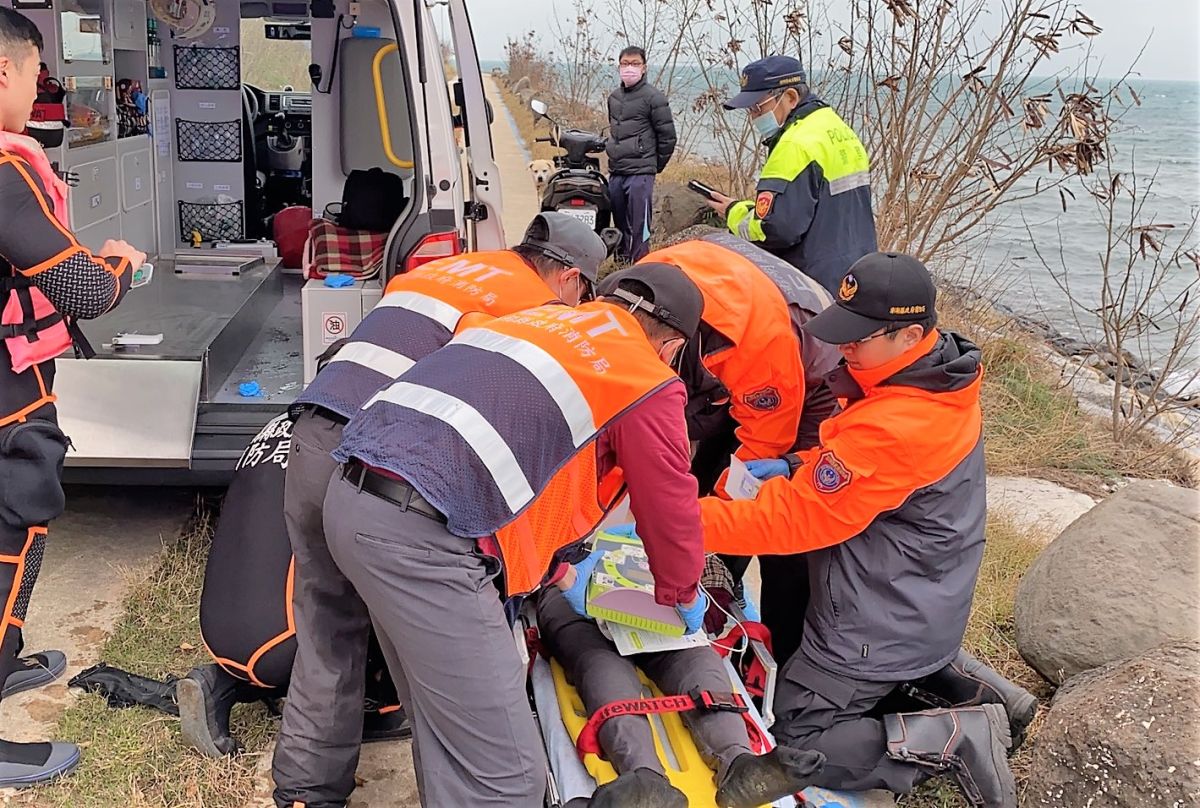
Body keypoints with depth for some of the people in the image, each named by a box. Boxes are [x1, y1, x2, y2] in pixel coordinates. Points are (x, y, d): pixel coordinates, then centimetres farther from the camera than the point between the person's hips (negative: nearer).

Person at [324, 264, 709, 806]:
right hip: (422, 536, -9)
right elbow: (668, 507, 18)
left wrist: (558, 571, 49)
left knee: (444, 732, 22)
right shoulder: (649, 382, 5)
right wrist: (683, 594, 39)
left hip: (351, 497, 9)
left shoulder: (538, 318, 26)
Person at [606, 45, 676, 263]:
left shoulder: (654, 98, -7)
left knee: (638, 226, -9)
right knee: (619, 223, 13)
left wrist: (656, 165, 1)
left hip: (640, 173, -7)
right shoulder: (614, 97, 15)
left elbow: (667, 136, -5)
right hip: (615, 172, 7)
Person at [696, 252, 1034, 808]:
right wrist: (796, 468, -7)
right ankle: (965, 684, 19)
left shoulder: (892, 429, -32)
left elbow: (795, 519, -25)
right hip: (926, 611, 9)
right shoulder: (942, 382, -3)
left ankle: (962, 737, -3)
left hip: (882, 627, -9)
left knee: (794, 746, 1)